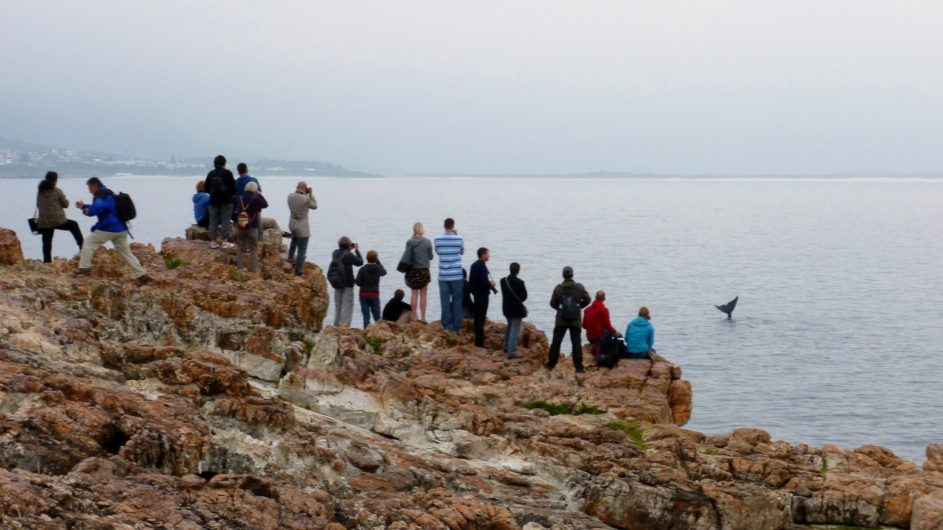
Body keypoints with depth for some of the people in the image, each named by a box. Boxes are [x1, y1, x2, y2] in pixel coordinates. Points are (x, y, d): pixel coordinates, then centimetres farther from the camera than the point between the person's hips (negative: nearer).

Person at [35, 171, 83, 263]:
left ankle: (47, 262, 1)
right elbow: (65, 204, 0)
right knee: (73, 225, 22)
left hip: (43, 223, 3)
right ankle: (82, 245, 23)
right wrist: (65, 200, 20)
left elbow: (38, 205, 17)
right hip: (58, 221, -3)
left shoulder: (40, 192, 6)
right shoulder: (57, 191, -8)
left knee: (46, 242, 6)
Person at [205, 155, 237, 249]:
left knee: (213, 221, 8)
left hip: (213, 200, 3)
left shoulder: (210, 174, 2)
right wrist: (232, 195, 12)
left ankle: (212, 241, 7)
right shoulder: (227, 173, -9)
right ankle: (225, 241, -5)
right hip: (226, 200, -3)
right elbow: (233, 186, -7)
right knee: (225, 220, 0)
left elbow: (207, 188, 5)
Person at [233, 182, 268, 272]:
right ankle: (253, 268, 2)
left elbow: (237, 211, 9)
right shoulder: (256, 199, -13)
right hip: (252, 227, -4)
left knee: (241, 248, 11)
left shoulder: (239, 199, 3)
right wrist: (259, 195, 5)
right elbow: (265, 204, 0)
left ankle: (239, 267, 8)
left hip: (240, 226, 4)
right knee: (253, 248, 4)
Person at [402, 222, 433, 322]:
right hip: (424, 270, -2)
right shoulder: (427, 242, -9)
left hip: (412, 271, 2)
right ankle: (423, 317, 5)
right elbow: (430, 256, -2)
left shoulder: (409, 242, -5)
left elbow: (407, 257, -2)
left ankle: (414, 316, 10)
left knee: (414, 294, 10)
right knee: (423, 295, 5)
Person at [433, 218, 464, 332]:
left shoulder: (438, 239, -4)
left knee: (445, 300, 6)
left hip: (443, 276, 1)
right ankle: (456, 326, 5)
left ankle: (446, 325, 4)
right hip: (456, 275, -1)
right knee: (457, 300, 6)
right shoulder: (459, 239, -7)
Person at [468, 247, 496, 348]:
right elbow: (484, 282, -26)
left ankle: (478, 339, 26)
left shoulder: (474, 265, 9)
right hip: (482, 294, -9)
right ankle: (480, 341, -6)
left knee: (477, 317, 17)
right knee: (481, 318, -7)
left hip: (476, 293, 9)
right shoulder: (482, 266, -19)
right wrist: (491, 285, -6)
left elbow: (470, 280, 15)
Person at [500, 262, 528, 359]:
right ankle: (512, 351, -5)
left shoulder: (503, 281, -3)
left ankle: (506, 347, 38)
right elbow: (524, 296, -10)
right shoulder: (519, 282, -20)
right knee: (515, 330, -2)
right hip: (517, 308, -6)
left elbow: (504, 293, 6)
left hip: (506, 307, 6)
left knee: (510, 326, 28)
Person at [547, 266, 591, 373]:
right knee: (577, 343, 3)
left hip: (561, 321, 0)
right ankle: (578, 367, -2)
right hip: (576, 321, 0)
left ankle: (551, 365, 12)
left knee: (556, 342, 10)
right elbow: (587, 300, 2)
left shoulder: (558, 288, -7)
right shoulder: (579, 287, -5)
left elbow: (552, 303, 0)